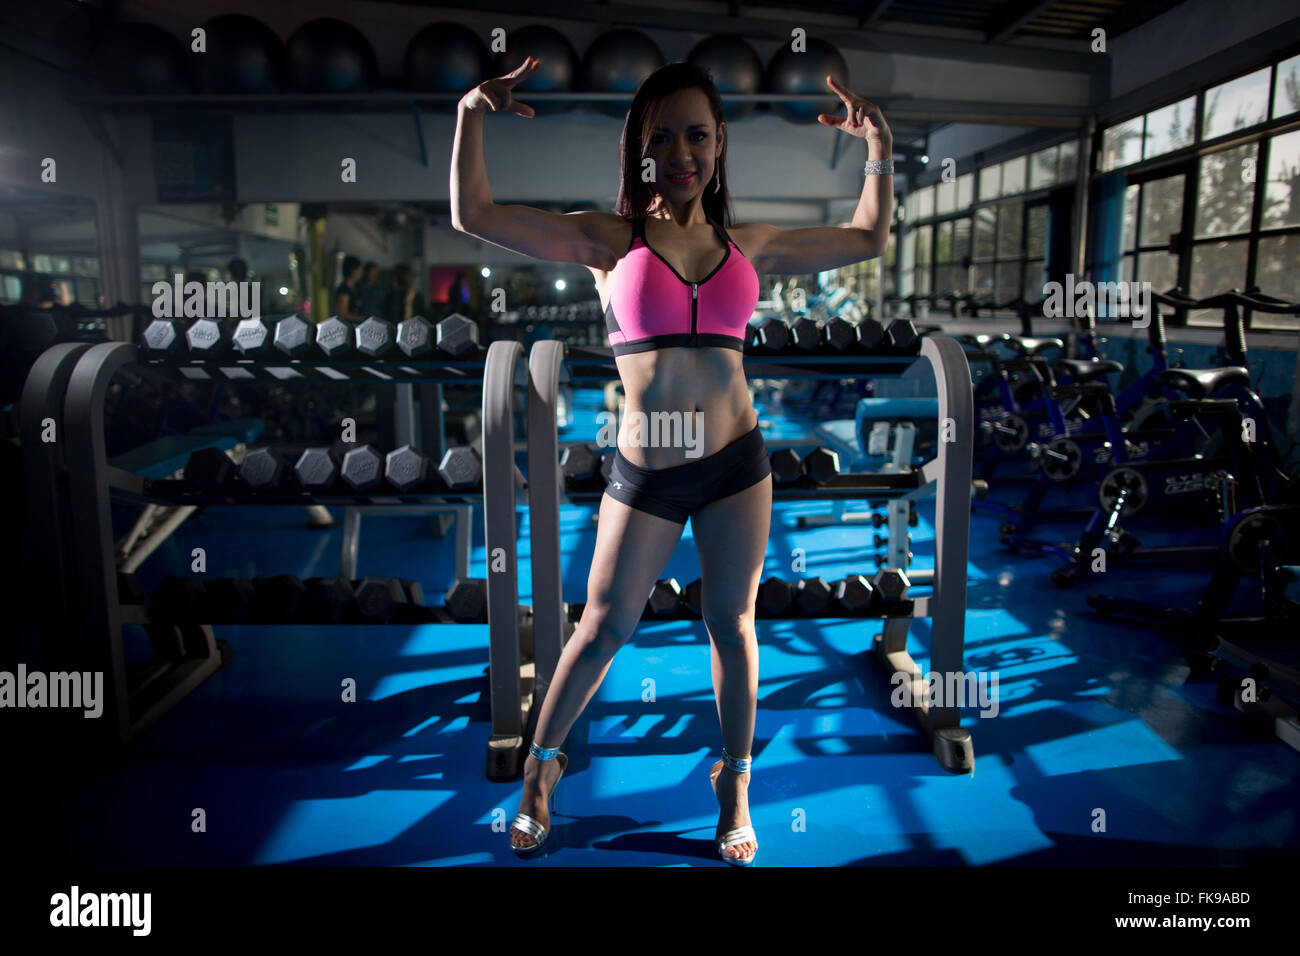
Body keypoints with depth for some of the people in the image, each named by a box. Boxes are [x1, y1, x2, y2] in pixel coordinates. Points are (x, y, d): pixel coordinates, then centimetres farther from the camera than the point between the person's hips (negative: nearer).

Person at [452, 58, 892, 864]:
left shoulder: (748, 245, 7)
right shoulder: (608, 239, -2)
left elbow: (869, 239, 19)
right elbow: (475, 215, -6)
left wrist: (881, 146, 11)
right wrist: (473, 114, -16)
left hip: (738, 464, 3)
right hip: (644, 477, -2)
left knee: (732, 626, 13)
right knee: (603, 629, 10)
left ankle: (735, 782, 34)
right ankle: (541, 762, 35)